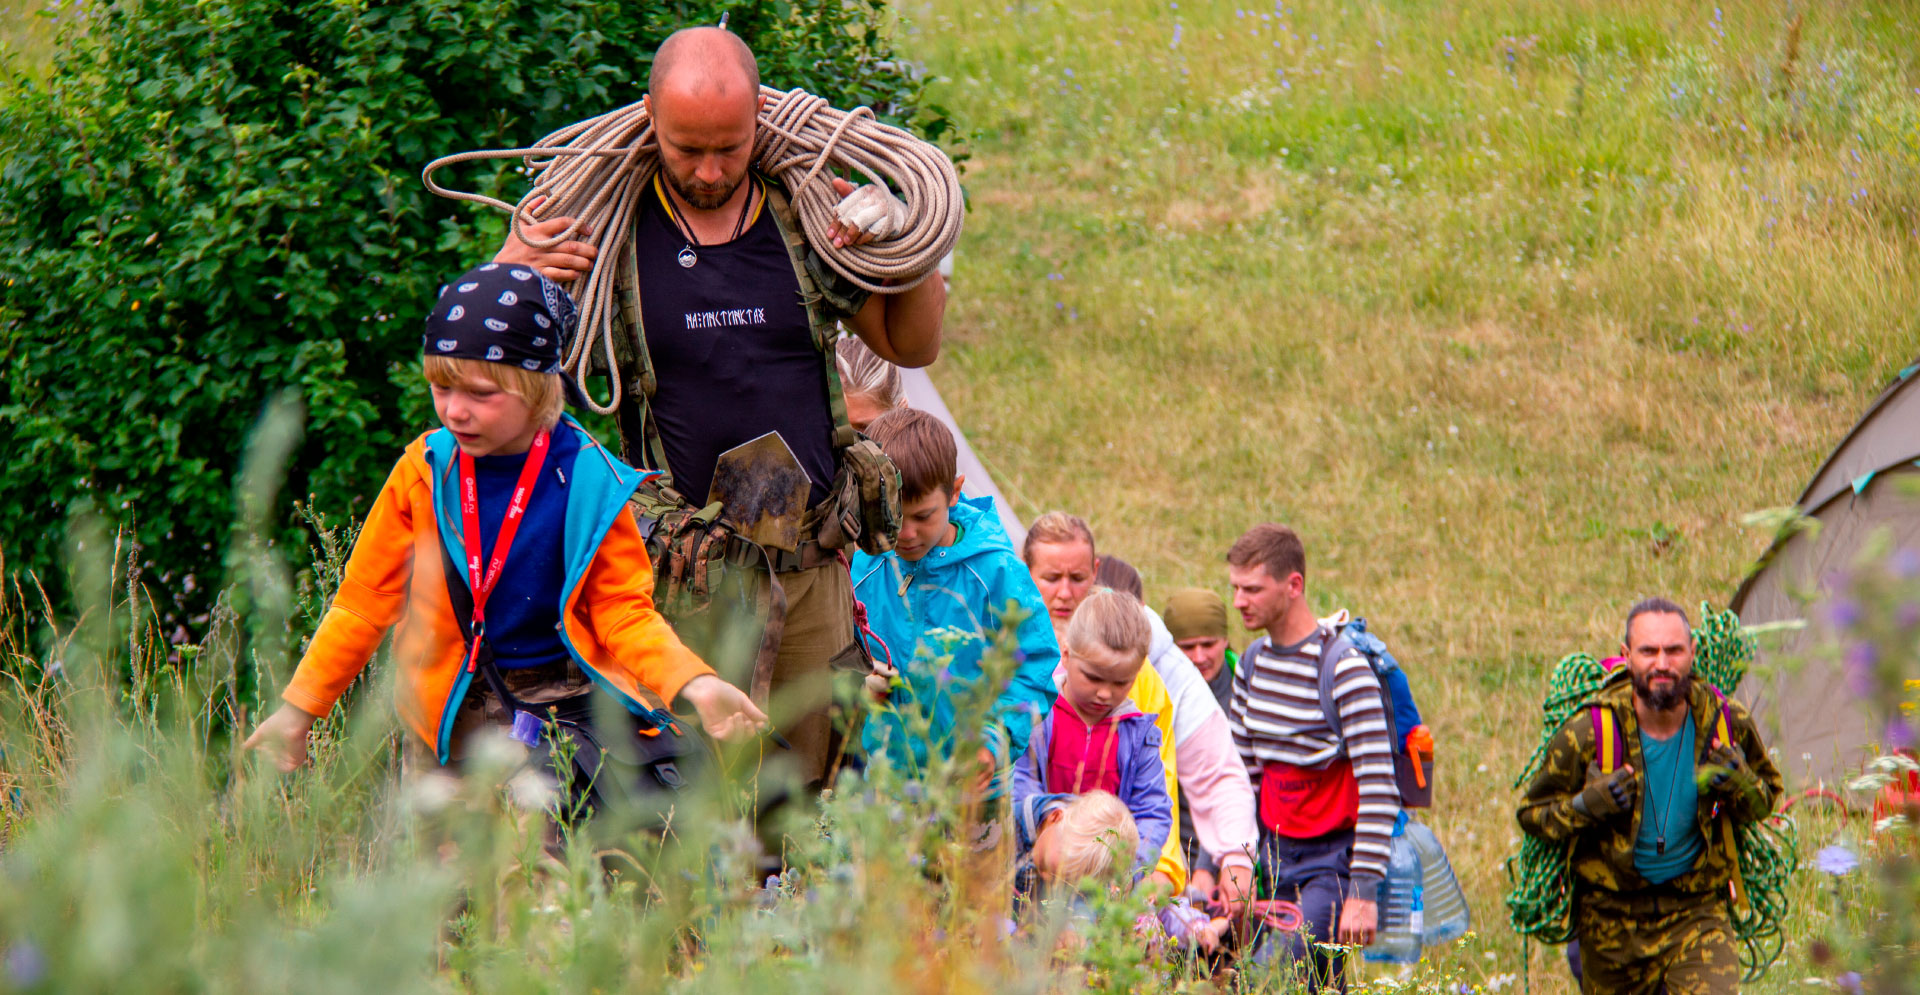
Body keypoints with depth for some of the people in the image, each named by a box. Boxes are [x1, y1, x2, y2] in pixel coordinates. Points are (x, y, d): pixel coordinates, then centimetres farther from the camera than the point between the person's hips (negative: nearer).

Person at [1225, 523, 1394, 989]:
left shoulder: (1344, 668, -15)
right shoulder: (1252, 665, 9)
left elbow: (1378, 791, -18)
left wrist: (1364, 893, -23)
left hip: (1334, 860, -7)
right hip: (1278, 855, 7)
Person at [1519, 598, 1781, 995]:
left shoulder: (1725, 723, -8)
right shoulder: (1589, 734, -14)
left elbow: (1768, 794, 10)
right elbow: (1532, 813, -2)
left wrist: (1741, 787, -14)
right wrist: (1587, 806, -23)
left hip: (1695, 912, 0)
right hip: (1612, 916, 0)